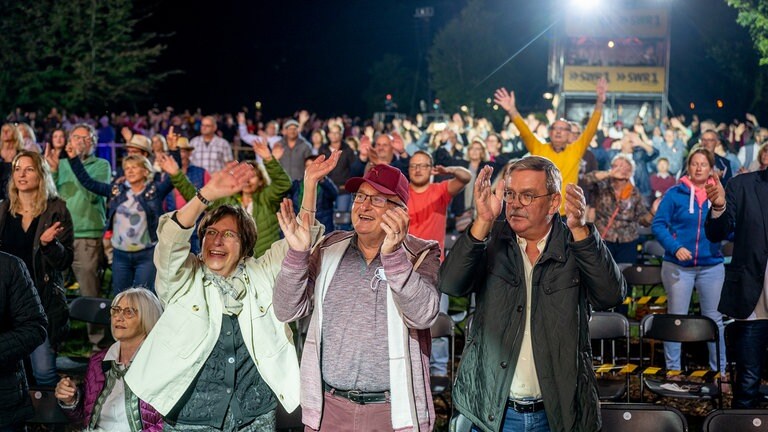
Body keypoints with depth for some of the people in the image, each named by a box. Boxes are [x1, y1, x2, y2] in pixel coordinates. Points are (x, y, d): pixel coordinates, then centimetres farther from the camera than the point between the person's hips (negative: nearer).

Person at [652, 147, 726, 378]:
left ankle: (719, 369, 17)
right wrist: (675, 247, -18)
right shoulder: (675, 193, -2)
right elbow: (658, 224, -5)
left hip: (711, 265, 2)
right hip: (678, 266, -2)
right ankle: (672, 369, 15)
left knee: (715, 318, 7)